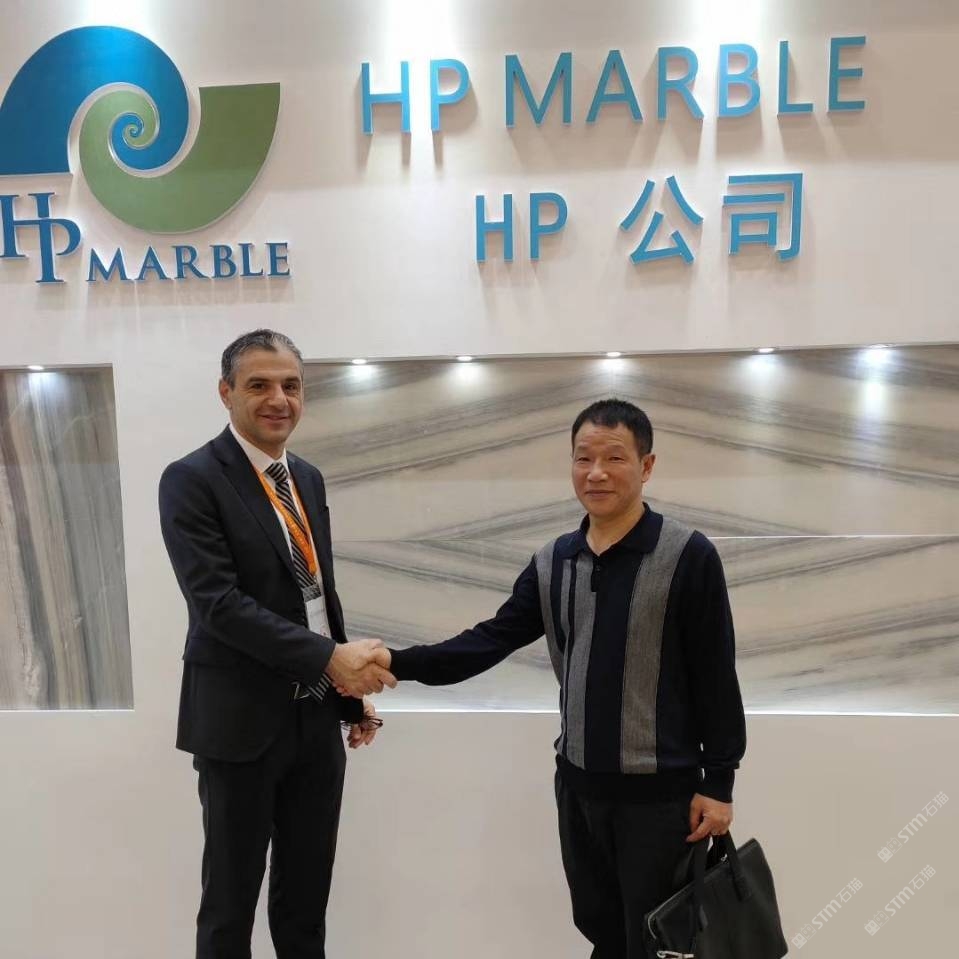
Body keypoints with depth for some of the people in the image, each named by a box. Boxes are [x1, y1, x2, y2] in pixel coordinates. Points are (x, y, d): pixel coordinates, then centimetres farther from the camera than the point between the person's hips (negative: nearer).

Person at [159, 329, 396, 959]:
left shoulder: (308, 478, 8)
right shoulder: (192, 480, -13)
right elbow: (218, 602, -21)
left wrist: (352, 692, 13)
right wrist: (330, 658, -26)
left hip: (317, 718, 6)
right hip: (242, 721, -5)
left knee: (308, 896, 19)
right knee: (231, 899, 13)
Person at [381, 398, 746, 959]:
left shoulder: (689, 556, -13)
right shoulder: (553, 563, 1)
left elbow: (716, 677, -10)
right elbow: (492, 640, -2)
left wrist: (718, 782, -8)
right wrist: (398, 662, -14)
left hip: (661, 791, -4)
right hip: (578, 784, 5)